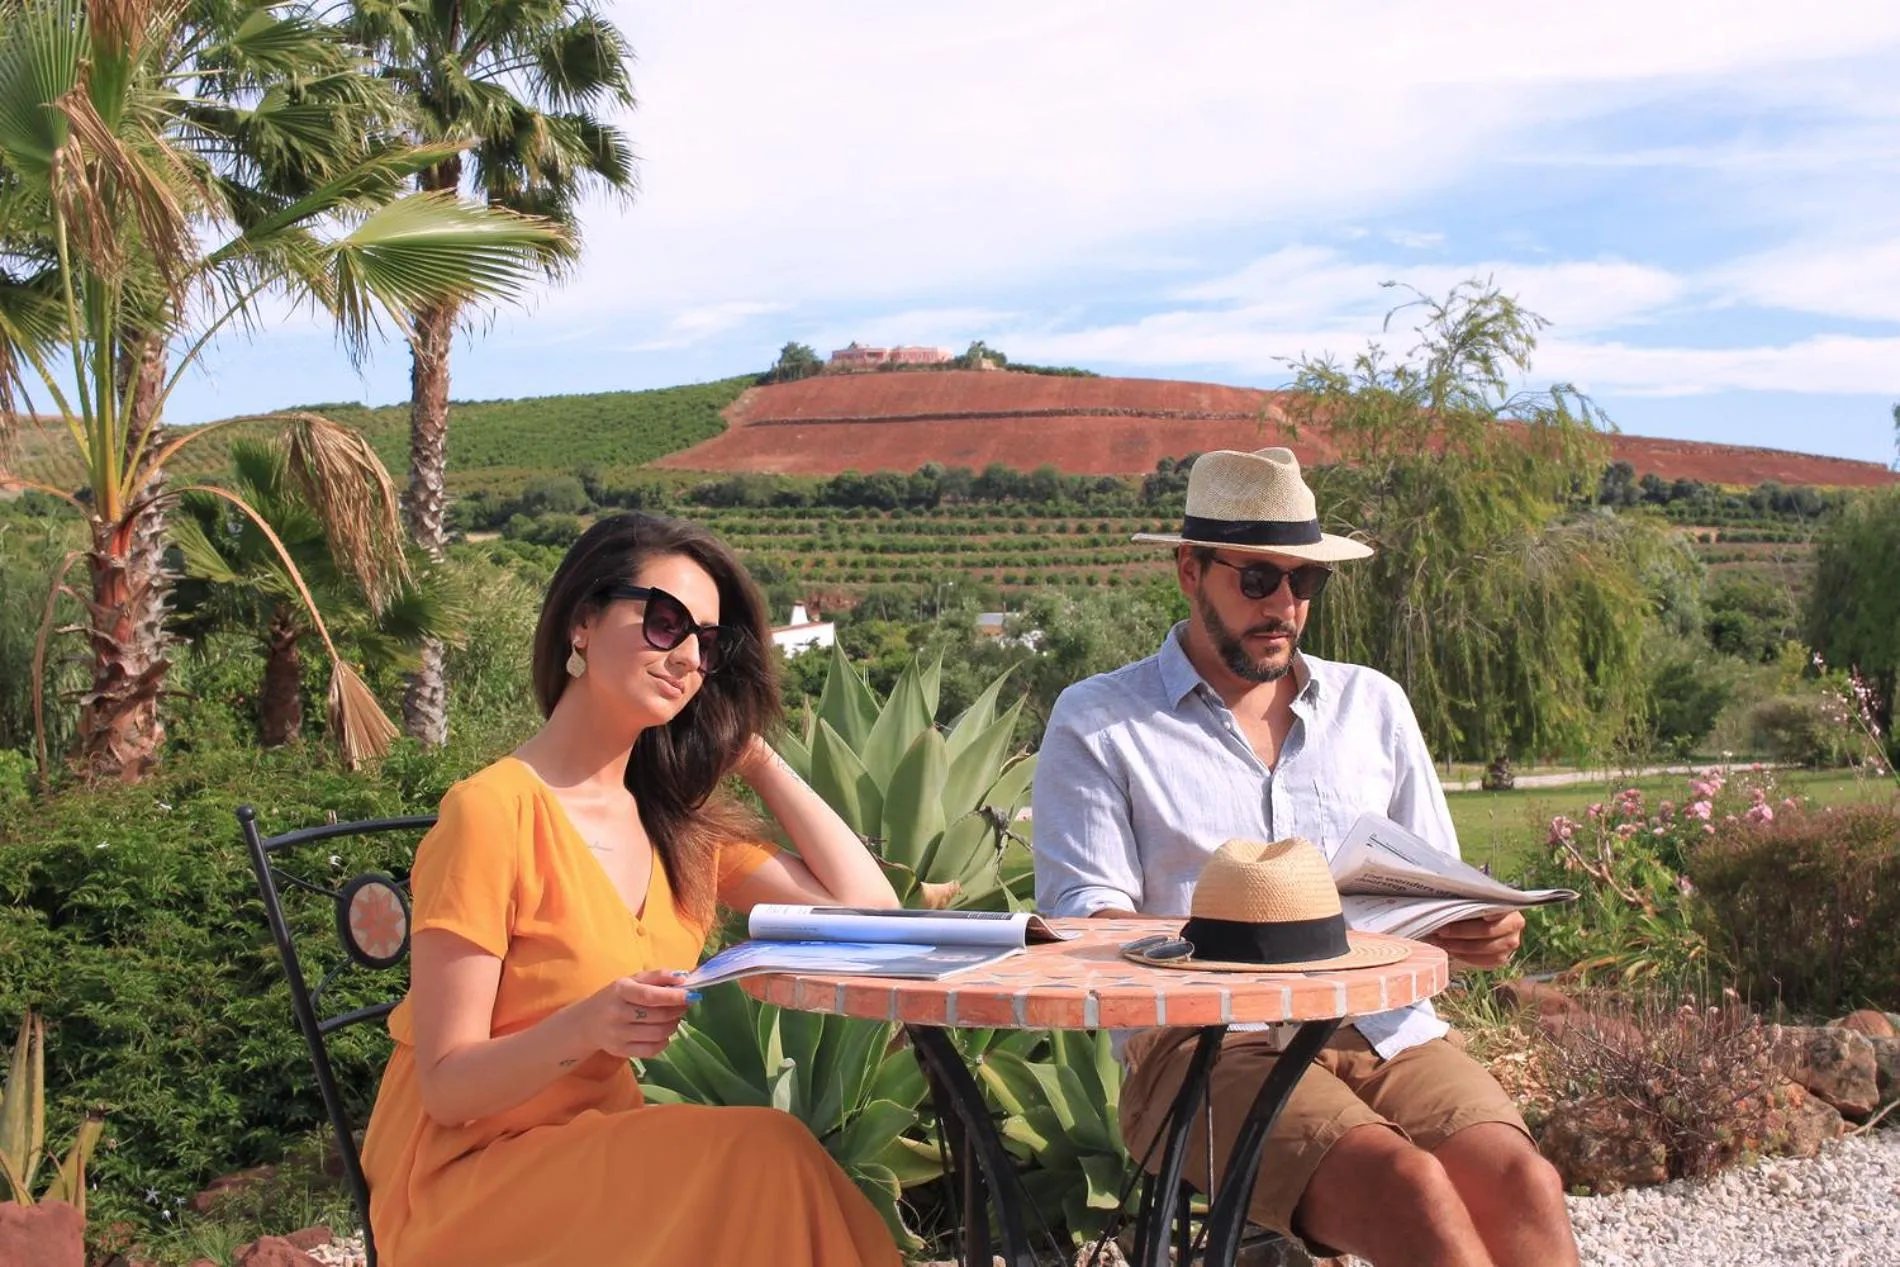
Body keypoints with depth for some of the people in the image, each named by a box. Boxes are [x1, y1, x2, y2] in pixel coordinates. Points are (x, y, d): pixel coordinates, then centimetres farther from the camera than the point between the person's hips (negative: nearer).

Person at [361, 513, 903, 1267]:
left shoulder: (678, 823, 8)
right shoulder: (494, 812, -14)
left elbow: (867, 906, 3)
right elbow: (445, 1088, -14)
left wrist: (757, 758, 5)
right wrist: (586, 1027, -32)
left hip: (599, 1156, 6)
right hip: (468, 1178, -6)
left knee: (770, 1173, -24)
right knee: (764, 1156, -26)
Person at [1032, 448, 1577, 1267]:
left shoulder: (1372, 705, 21)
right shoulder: (1097, 723, 9)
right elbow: (1086, 930, -1)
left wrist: (1478, 932, -4)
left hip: (1389, 1029, 4)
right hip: (1203, 1045, -3)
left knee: (1521, 1183, -28)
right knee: (1409, 1189, -32)